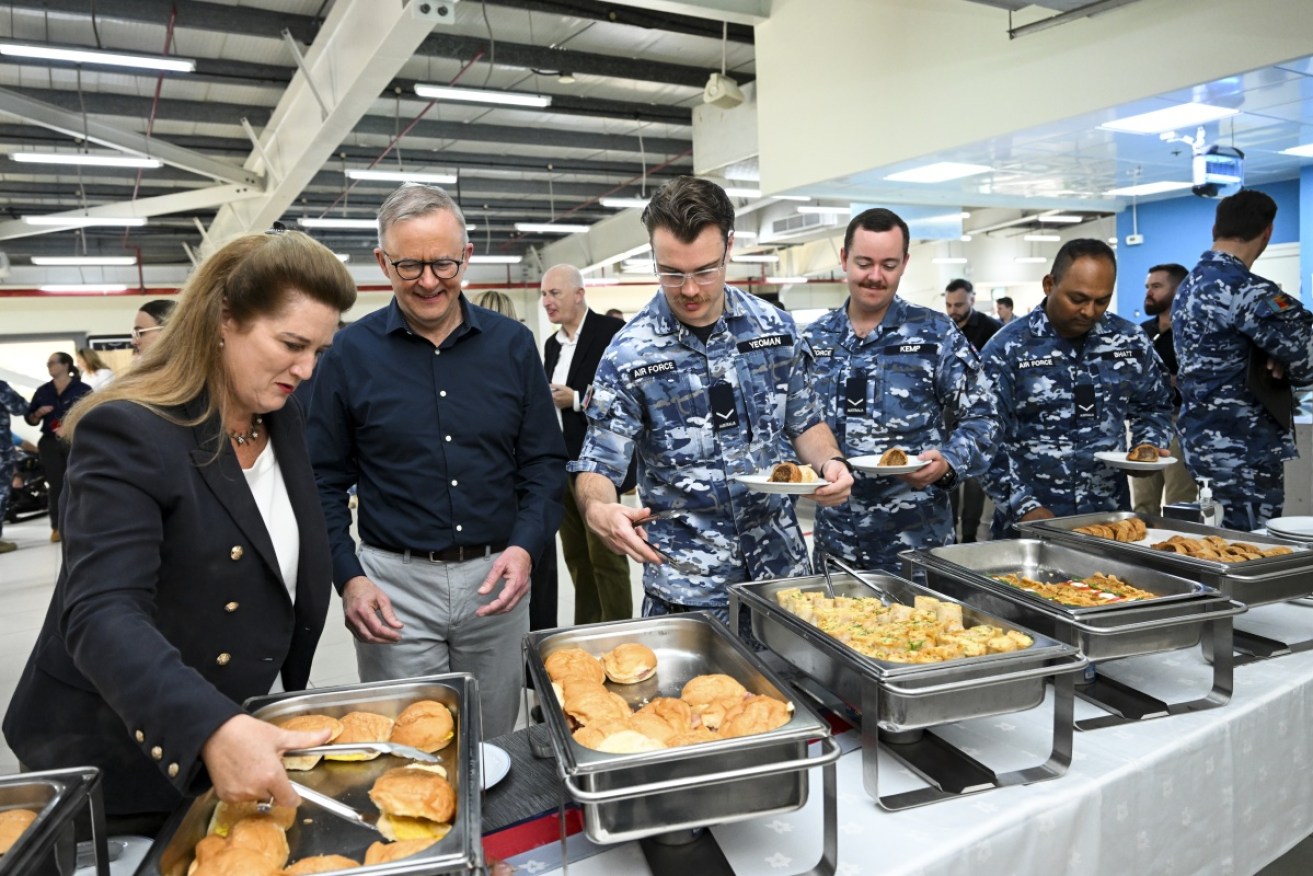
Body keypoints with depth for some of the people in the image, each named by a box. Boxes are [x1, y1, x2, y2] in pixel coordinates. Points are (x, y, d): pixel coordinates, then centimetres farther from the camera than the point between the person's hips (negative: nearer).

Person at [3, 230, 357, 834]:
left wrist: (293, 699, 8)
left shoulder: (283, 423, -1)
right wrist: (211, 729, -46)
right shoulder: (128, 434, -23)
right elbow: (101, 615, -33)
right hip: (114, 758, -6)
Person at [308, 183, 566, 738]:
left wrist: (526, 547, -12)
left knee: (496, 748, 19)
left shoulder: (512, 345, 1)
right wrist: (348, 577, -9)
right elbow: (325, 480, 2)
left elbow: (545, 462, 3)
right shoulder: (351, 352, -3)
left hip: (496, 579, 2)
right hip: (394, 586, -1)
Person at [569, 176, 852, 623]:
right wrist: (598, 510, -32)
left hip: (782, 564, 4)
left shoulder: (776, 328, -3)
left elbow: (805, 421, 9)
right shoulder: (629, 353, -12)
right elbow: (598, 466, -10)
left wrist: (829, 462, -12)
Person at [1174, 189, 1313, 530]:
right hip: (1244, 451, -9)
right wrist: (1280, 365, 3)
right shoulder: (1245, 290, -17)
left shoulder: (1188, 286, 11)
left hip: (1201, 441, 9)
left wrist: (1274, 362, 0)